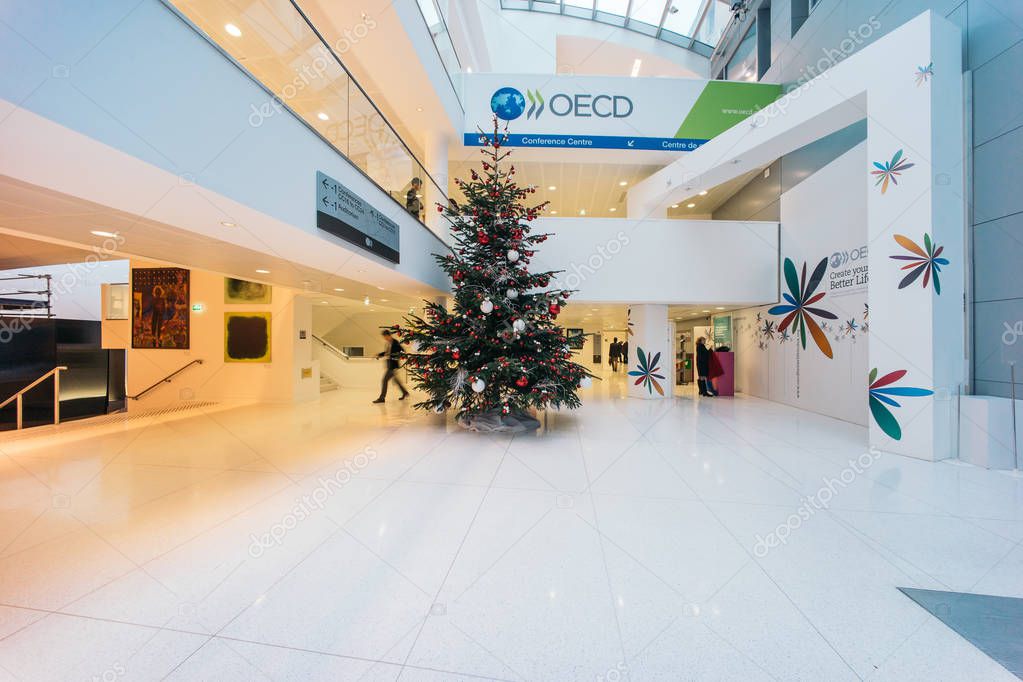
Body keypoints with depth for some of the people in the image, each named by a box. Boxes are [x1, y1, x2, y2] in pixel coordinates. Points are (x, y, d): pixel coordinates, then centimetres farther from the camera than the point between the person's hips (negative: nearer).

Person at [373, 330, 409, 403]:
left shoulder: (395, 343, -16)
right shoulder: (386, 343, 10)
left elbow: (401, 352, -17)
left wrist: (391, 355, -23)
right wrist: (379, 354, 6)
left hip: (393, 364, -9)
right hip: (389, 363, 9)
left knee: (384, 380, -7)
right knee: (395, 379, 18)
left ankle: (382, 398, 2)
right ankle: (405, 392, 31)